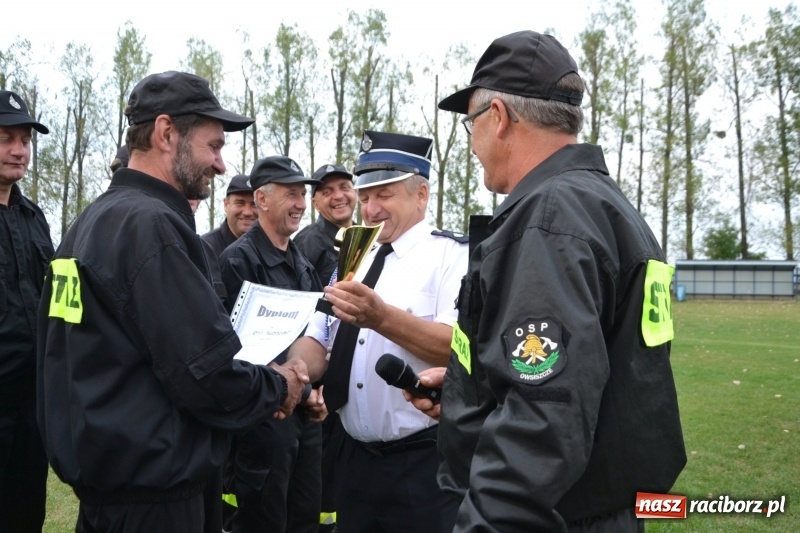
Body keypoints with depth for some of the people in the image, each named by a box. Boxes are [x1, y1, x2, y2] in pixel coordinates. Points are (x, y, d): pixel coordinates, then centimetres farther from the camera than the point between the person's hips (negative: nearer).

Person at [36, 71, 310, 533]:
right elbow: (205, 372, -25)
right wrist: (280, 389, -6)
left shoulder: (93, 220, 9)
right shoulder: (152, 223, -20)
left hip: (97, 464, 9)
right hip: (150, 485, -9)